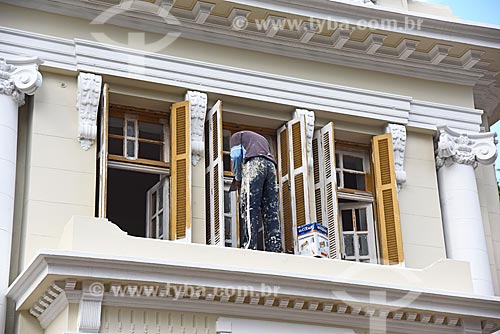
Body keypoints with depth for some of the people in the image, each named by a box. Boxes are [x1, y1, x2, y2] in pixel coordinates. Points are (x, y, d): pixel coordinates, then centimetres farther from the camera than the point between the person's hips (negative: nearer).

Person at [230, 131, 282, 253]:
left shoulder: (237, 136, 25)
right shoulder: (263, 139, 41)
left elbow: (236, 156, 8)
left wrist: (238, 178, 18)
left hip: (254, 163, -5)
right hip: (271, 165, 5)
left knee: (249, 209, -13)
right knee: (271, 212, -1)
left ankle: (249, 247, -26)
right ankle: (275, 249, -12)